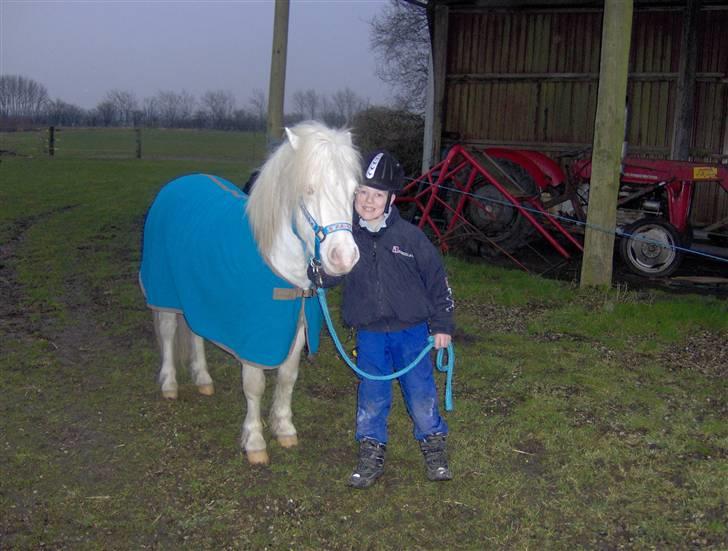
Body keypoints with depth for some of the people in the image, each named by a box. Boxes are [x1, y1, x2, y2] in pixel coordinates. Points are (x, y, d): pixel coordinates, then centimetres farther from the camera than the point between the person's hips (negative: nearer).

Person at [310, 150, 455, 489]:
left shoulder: (409, 237, -8)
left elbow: (436, 279, -1)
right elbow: (328, 277, -1)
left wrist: (442, 324, 0)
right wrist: (317, 271, -26)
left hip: (412, 330, -1)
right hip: (369, 334, 1)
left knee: (421, 392, 7)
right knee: (371, 397, 10)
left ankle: (434, 447, 27)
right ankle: (371, 454, 24)